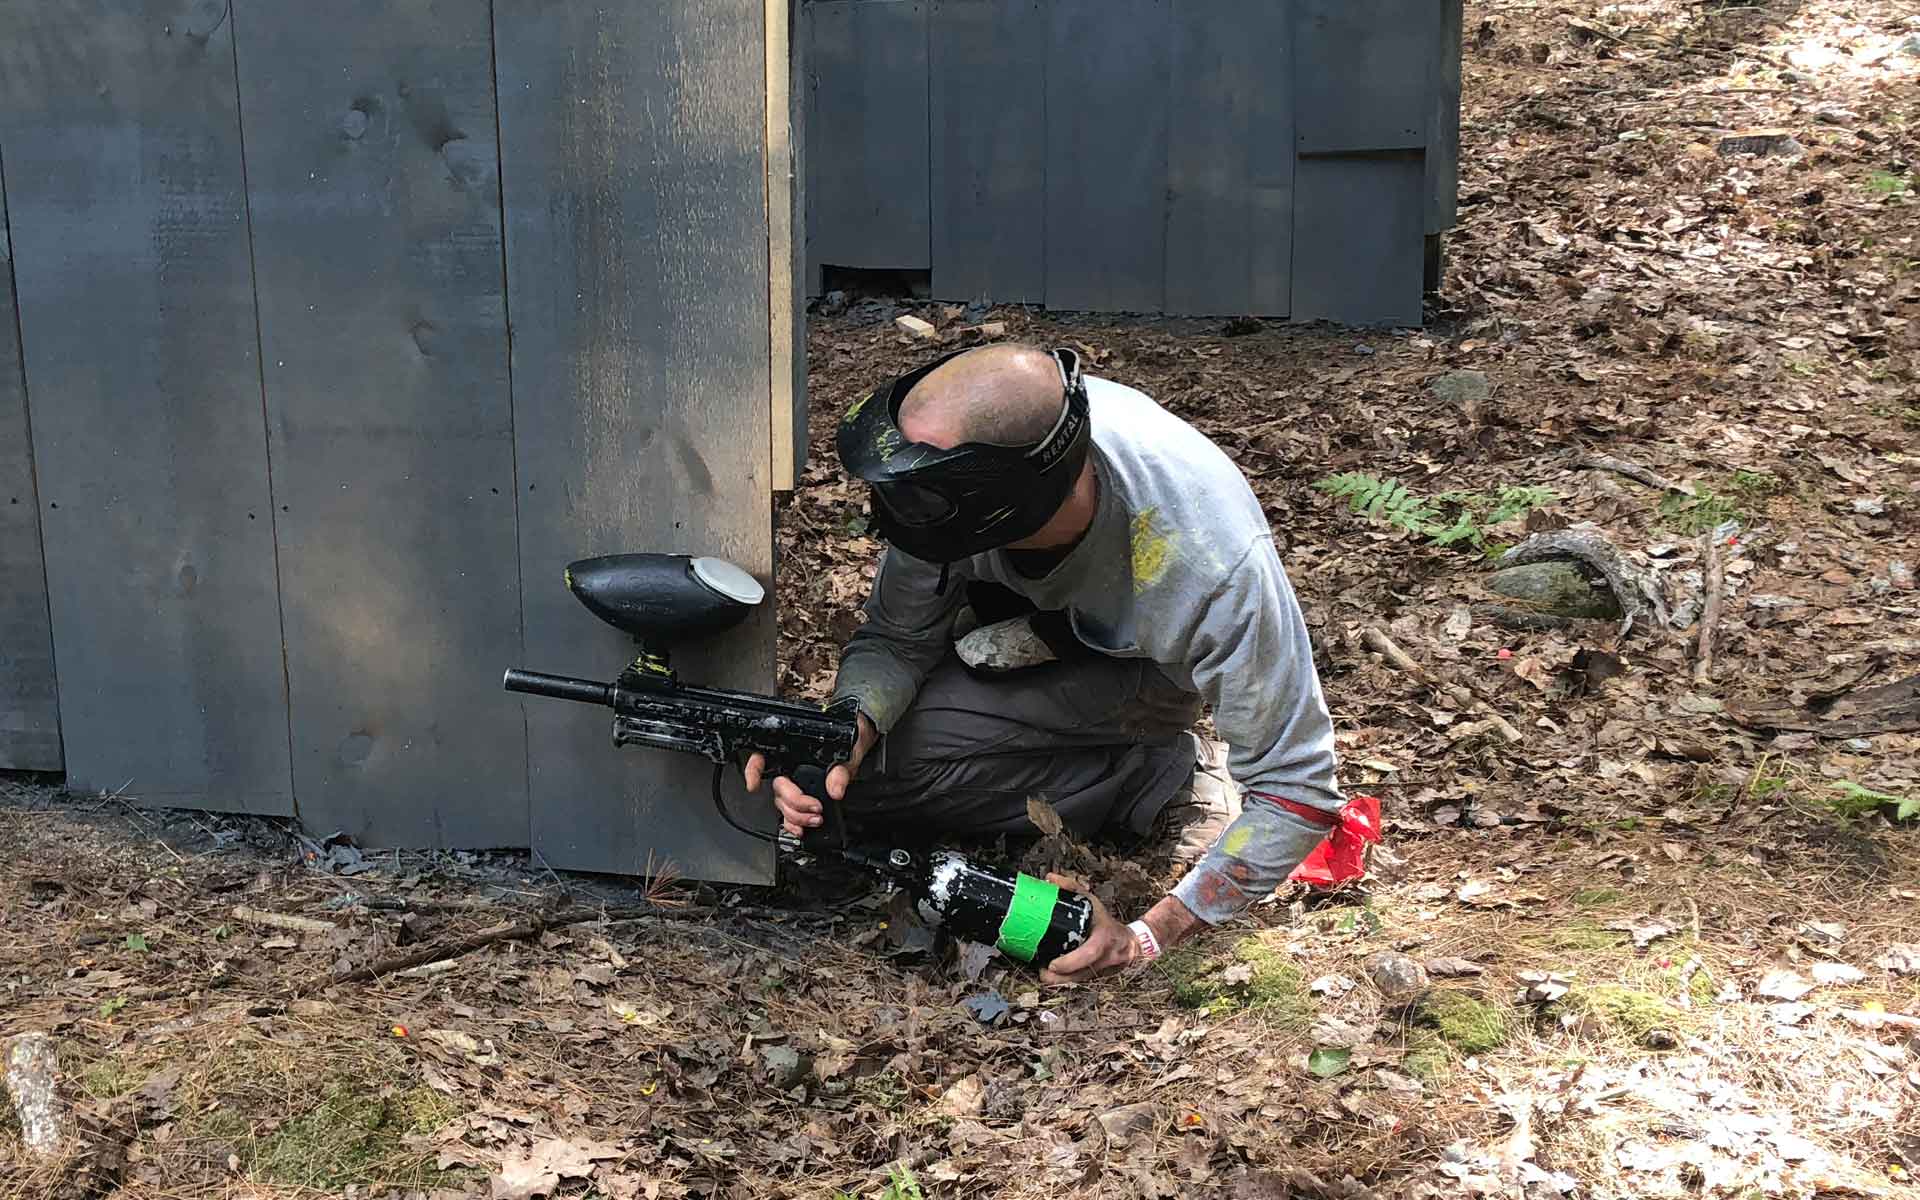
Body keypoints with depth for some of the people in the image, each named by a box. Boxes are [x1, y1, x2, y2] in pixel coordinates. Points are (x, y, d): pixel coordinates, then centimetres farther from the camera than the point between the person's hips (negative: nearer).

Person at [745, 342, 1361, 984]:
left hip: (1150, 674, -5)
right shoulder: (951, 478, -32)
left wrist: (1149, 938, -42)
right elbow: (897, 638, -16)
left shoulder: (1216, 563, -42)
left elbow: (1298, 788, -33)